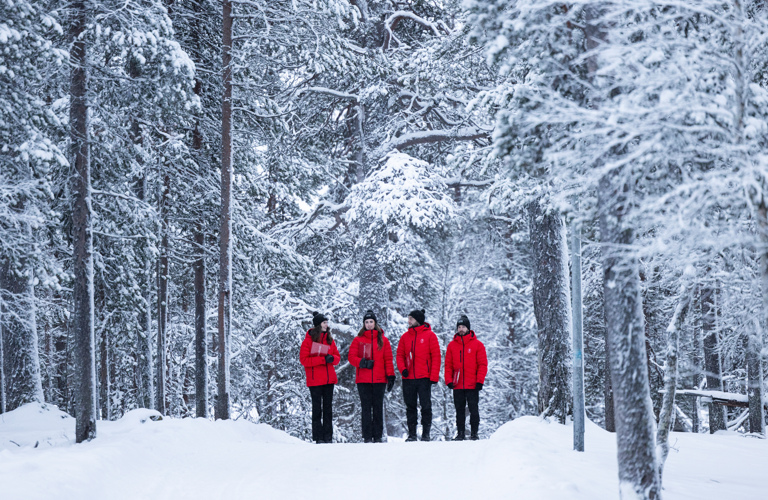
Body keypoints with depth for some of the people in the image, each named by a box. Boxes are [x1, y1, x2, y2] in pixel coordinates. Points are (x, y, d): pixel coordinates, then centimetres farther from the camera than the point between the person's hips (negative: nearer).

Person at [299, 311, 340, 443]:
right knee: (317, 408, -2)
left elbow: (337, 357, 15)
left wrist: (332, 358, -10)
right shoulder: (308, 340, -3)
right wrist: (323, 359, -17)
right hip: (315, 380, -5)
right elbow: (304, 359, -10)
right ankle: (318, 437, 0)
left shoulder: (329, 340, 13)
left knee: (328, 408, 5)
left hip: (329, 379, 5)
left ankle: (328, 436, 8)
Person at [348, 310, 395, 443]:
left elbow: (388, 359, 8)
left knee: (378, 407, 2)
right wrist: (362, 363, -15)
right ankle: (367, 437, 0)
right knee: (366, 408, -2)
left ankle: (378, 436, 6)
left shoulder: (383, 340, 10)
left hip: (379, 379, 1)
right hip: (363, 380, -1)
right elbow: (352, 357, 3)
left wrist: (390, 376, 0)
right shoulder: (358, 340, 9)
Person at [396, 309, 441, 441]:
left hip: (424, 378, -4)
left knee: (426, 406, -2)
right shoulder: (405, 337, 12)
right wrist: (403, 368, -7)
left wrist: (434, 376, -9)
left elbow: (436, 356, -2)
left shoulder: (429, 335, 0)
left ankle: (426, 434, 4)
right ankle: (412, 434, 11)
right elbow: (400, 355, 12)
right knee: (410, 407, 6)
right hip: (408, 378, 4)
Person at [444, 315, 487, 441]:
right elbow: (448, 365, 9)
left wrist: (480, 381, -8)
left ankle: (474, 433, 5)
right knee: (459, 410, 6)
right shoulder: (452, 345, 9)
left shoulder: (477, 345, 2)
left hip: (472, 385, -2)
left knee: (474, 410, -1)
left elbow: (482, 364, 0)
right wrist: (449, 380, -3)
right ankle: (460, 433, 10)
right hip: (457, 386, 2)